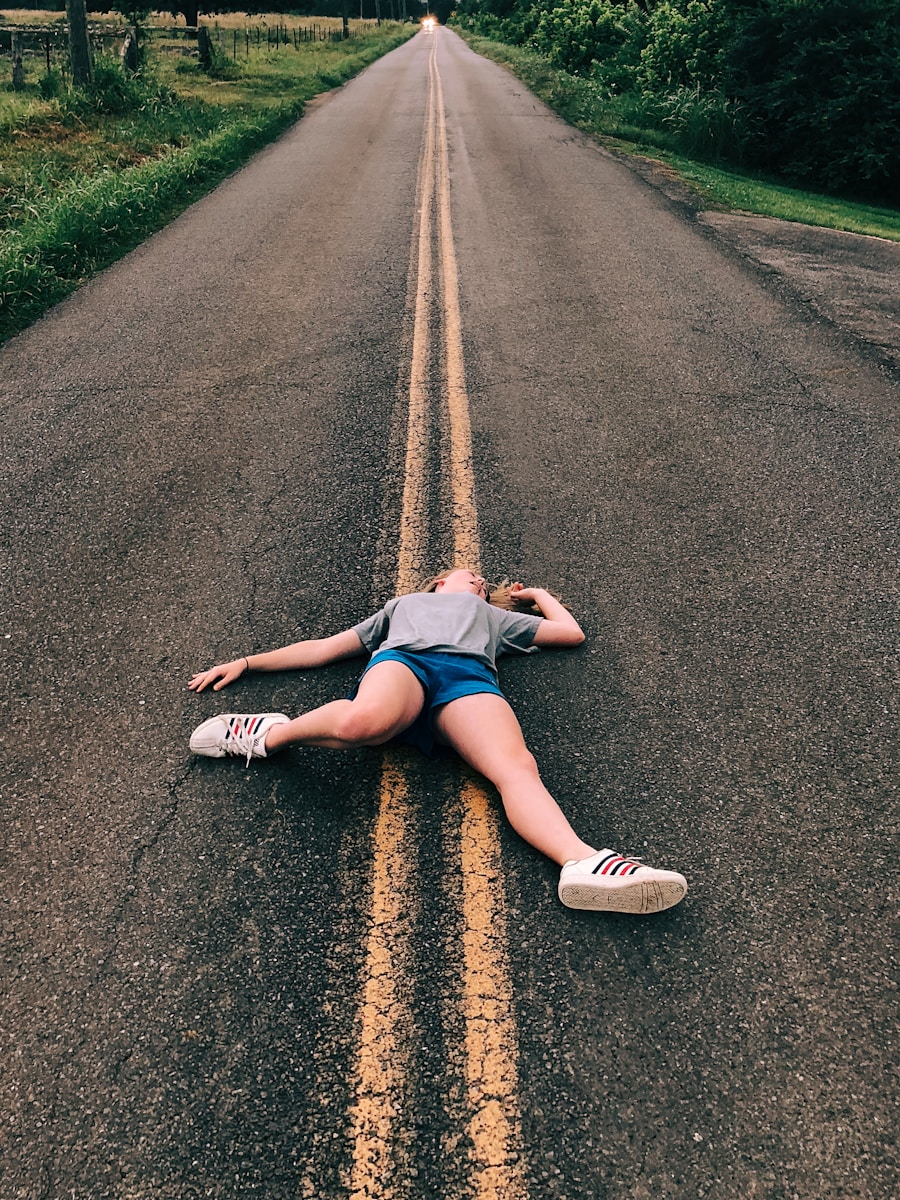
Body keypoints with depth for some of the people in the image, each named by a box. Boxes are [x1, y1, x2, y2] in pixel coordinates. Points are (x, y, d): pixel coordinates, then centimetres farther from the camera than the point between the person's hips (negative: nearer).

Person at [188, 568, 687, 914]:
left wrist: (539, 594, 57)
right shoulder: (402, 604, 43)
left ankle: (584, 864, -57)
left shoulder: (494, 616, 45)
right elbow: (323, 648, 39)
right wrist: (244, 663, 36)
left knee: (517, 768, -34)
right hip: (403, 658, 0)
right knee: (361, 722, -42)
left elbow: (571, 632, 48)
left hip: (469, 676, 1)